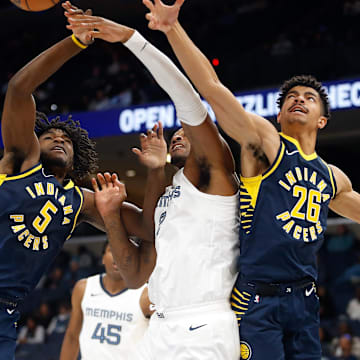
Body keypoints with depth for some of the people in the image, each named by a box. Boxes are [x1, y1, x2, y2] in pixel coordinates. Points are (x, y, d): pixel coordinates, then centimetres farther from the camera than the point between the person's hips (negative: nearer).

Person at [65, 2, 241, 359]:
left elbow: (186, 97, -12)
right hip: (160, 329, 8)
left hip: (203, 331, -8)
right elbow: (136, 276, 23)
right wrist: (112, 217, 12)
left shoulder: (213, 170, 3)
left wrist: (130, 36, -16)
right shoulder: (163, 198, 26)